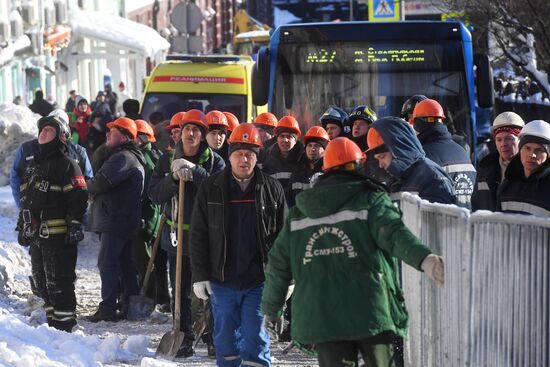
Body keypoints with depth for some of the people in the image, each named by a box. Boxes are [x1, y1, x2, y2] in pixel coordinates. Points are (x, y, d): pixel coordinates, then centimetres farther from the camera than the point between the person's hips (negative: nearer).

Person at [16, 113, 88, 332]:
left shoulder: (66, 165, -6)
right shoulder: (33, 164, 19)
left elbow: (78, 198, -13)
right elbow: (25, 197, 25)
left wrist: (75, 226, -19)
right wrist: (22, 227, 23)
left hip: (58, 234, -9)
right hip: (36, 233, 9)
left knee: (58, 281, -8)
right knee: (41, 281, 14)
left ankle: (64, 324, -4)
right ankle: (52, 319, 24)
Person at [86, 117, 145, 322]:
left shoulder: (123, 158, -14)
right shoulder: (131, 157, 22)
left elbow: (103, 181, -26)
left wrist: (89, 187, -4)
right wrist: (95, 190, 3)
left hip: (116, 220, -11)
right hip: (125, 221, 11)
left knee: (107, 262, -11)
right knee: (124, 262, 14)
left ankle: (107, 308, -13)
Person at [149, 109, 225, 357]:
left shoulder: (214, 162, -1)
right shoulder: (167, 161, 7)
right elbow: (155, 194, -1)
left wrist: (194, 170, -25)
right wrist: (174, 177, -17)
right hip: (176, 235, 3)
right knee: (181, 291, 6)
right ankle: (185, 339, 14)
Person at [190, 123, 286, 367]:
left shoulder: (271, 189, 2)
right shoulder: (211, 188, 2)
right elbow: (198, 235, 4)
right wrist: (200, 275, -2)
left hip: (258, 281, -1)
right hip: (222, 281, 1)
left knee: (255, 338, -2)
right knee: (225, 339, 9)